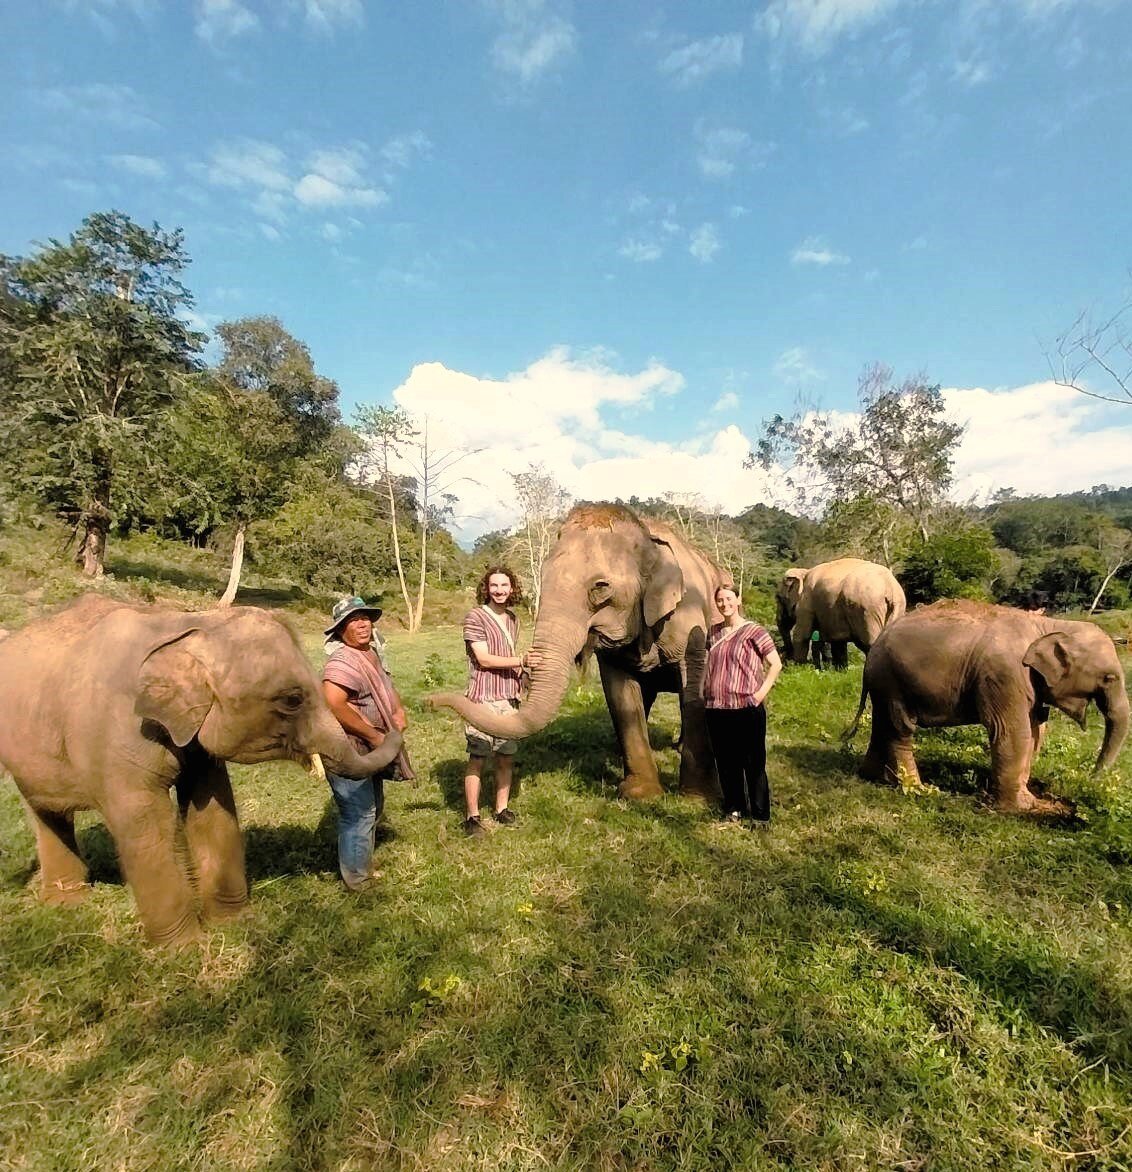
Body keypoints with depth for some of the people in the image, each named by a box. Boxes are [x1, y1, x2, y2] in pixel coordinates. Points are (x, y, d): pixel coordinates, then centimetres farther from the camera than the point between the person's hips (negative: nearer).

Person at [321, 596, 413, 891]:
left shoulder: (371, 654, 6)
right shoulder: (343, 662, -23)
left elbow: (386, 687, 21)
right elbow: (333, 706, -36)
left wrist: (399, 710, 1)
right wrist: (374, 735, -27)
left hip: (370, 752, 10)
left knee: (373, 808, 23)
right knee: (360, 814, 0)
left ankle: (363, 865, 43)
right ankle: (359, 882, 19)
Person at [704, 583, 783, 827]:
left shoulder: (753, 631, -6)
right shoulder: (714, 632, 10)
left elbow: (776, 664, -5)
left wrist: (762, 692, -11)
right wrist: (706, 690, 13)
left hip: (746, 708, -5)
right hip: (716, 708, 5)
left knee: (753, 763, 3)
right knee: (726, 762, 13)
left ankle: (761, 815, 14)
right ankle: (733, 808, 28)